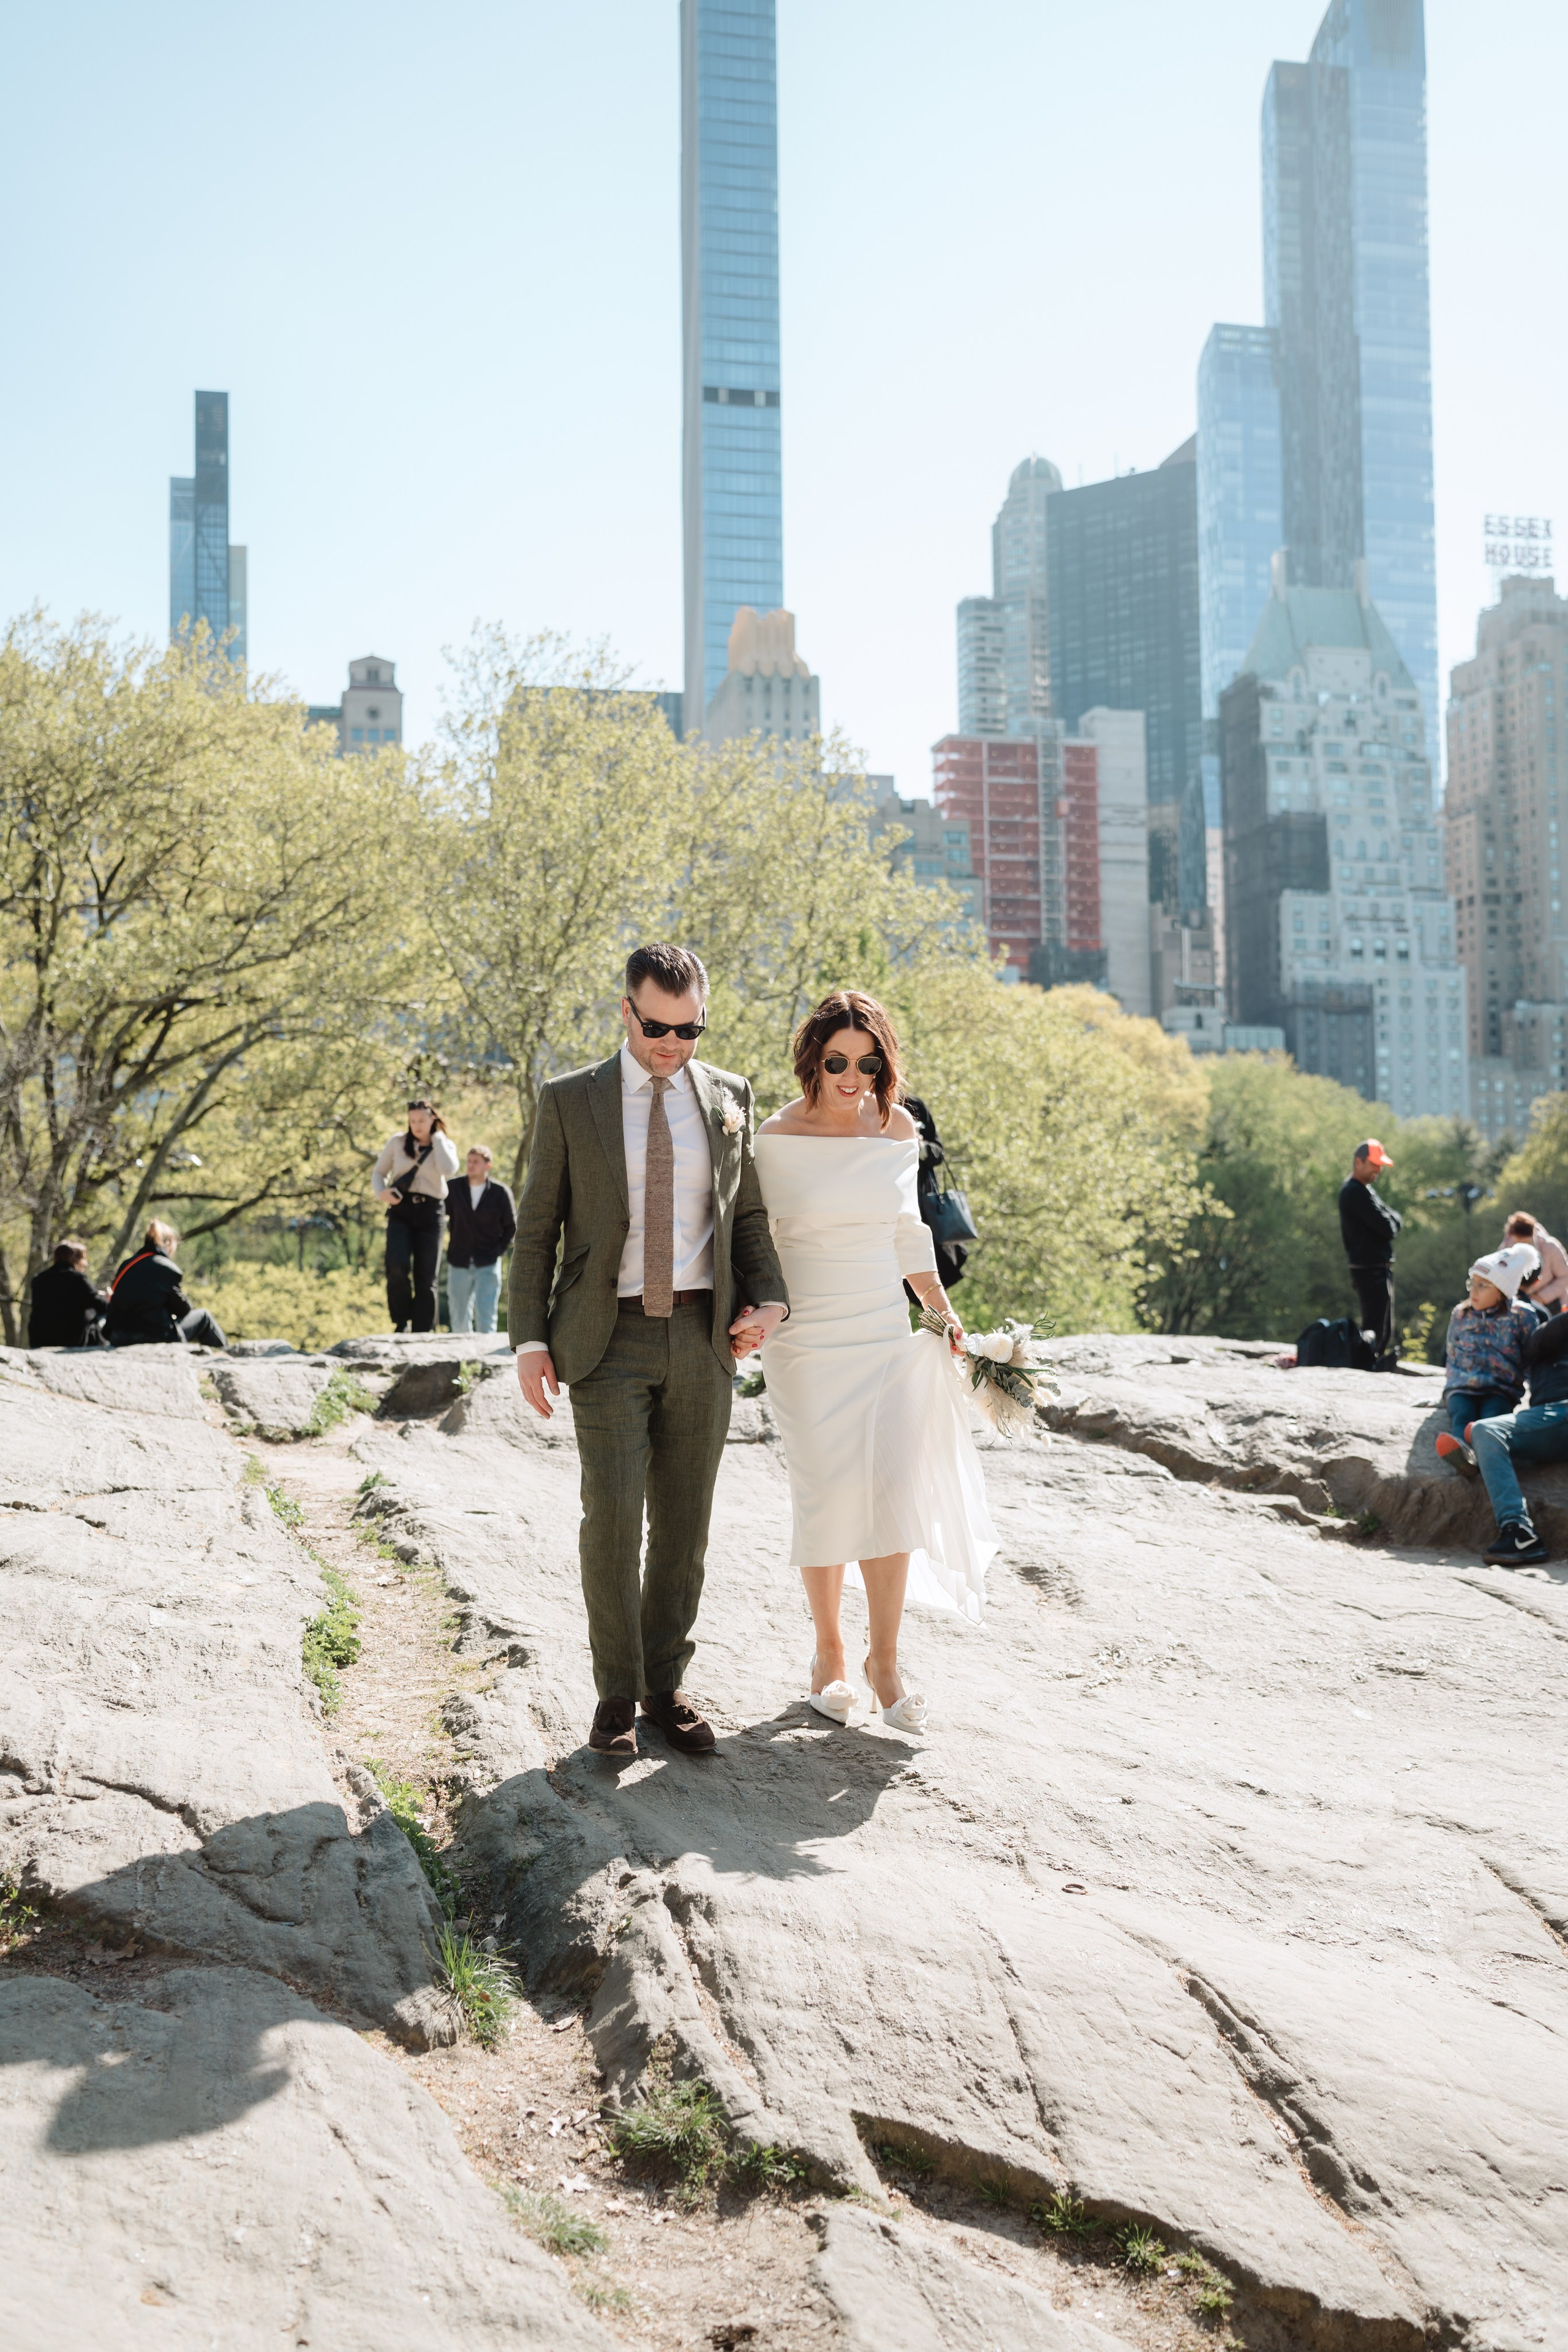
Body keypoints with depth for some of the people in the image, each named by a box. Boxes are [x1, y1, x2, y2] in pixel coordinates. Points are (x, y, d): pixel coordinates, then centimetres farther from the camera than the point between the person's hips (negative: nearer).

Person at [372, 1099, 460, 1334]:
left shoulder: (445, 1146, 6)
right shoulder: (397, 1143, 6)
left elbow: (449, 1170, -16)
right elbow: (378, 1172, 14)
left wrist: (437, 1137, -7)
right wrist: (381, 1192, -8)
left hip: (430, 1212, 1)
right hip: (400, 1210, -1)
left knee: (426, 1276, 0)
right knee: (397, 1267, -21)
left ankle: (423, 1333, 7)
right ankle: (401, 1323, -5)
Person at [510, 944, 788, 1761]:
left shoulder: (728, 1097, 7)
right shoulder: (570, 1101, 0)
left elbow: (747, 1214, 14)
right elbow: (536, 1228, 2)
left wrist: (768, 1299, -2)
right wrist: (529, 1340, -5)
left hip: (701, 1337, 3)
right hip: (608, 1339, -2)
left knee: (685, 1522, 6)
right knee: (613, 1515, -11)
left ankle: (665, 1688, 19)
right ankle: (616, 1694, 5)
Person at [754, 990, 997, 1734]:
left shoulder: (898, 1130, 4)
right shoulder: (776, 1140, -7)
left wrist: (943, 1311, 11)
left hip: (887, 1337, 3)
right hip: (807, 1341, -3)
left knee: (893, 1492, -6)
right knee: (827, 1497, -2)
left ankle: (884, 1659, 7)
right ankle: (828, 1651, 18)